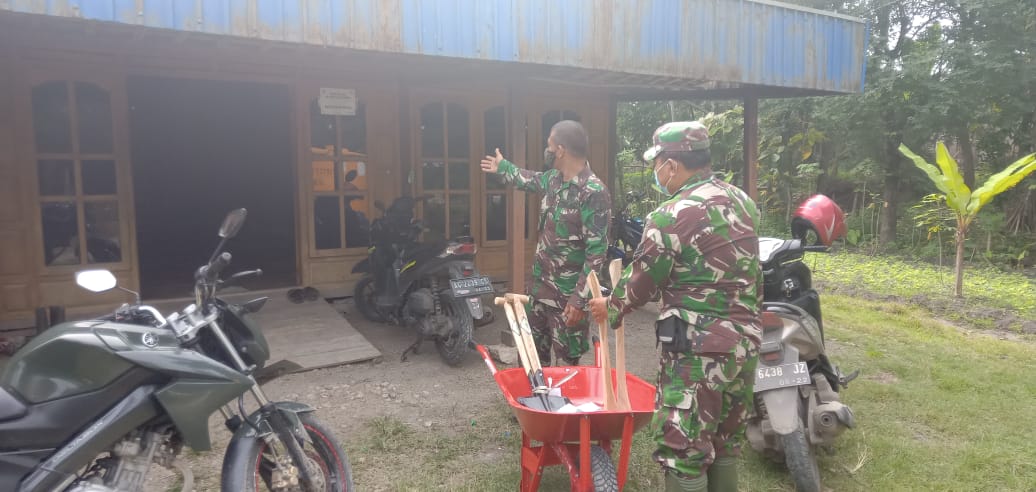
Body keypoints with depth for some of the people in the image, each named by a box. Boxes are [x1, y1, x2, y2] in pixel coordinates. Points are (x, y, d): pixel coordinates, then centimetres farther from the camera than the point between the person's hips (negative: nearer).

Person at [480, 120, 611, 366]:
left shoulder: (594, 192, -21)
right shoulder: (554, 178, 4)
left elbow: (597, 252, -22)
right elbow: (532, 180, 30)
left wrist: (579, 299, -24)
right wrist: (503, 167, 43)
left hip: (568, 292, -8)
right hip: (540, 283, 8)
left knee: (567, 363, 3)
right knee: (534, 352, 20)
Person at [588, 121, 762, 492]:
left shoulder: (671, 217, -15)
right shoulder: (743, 201, 8)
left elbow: (640, 282, -5)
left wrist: (610, 309, 13)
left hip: (698, 350, -8)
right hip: (745, 343, 8)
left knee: (683, 450, 3)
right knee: (724, 443, 21)